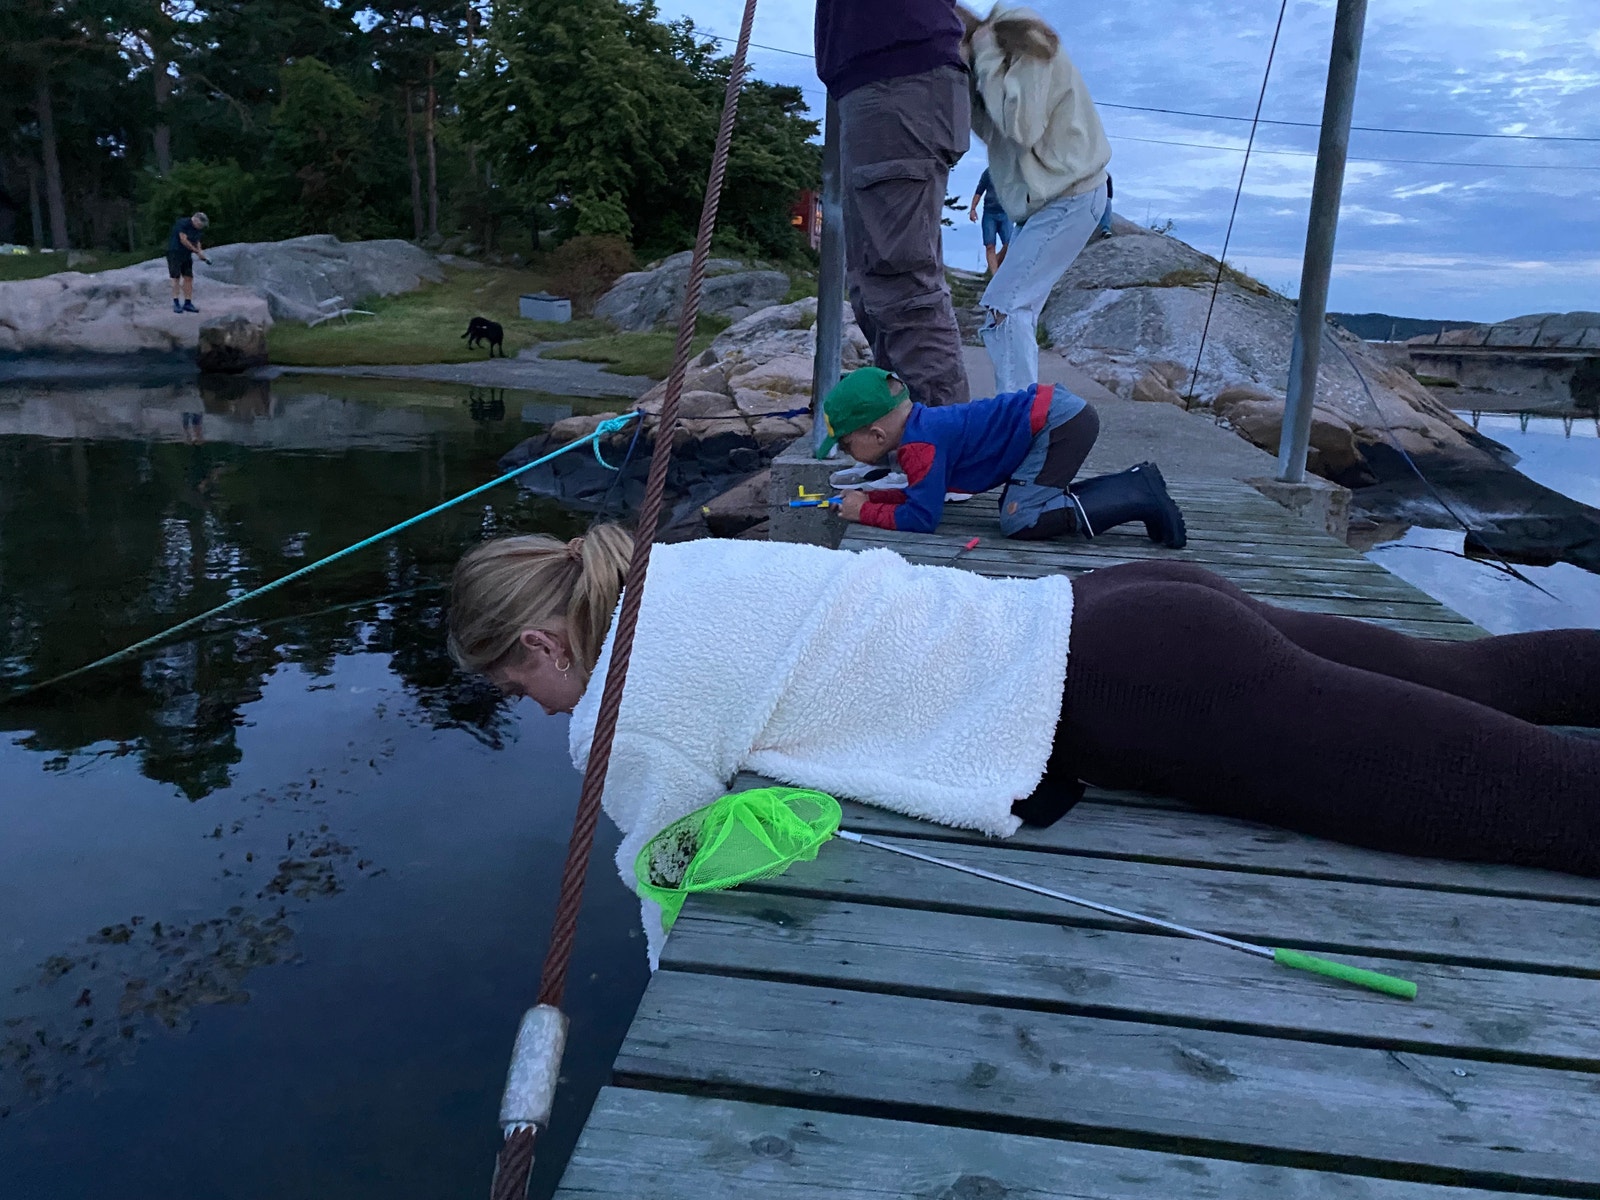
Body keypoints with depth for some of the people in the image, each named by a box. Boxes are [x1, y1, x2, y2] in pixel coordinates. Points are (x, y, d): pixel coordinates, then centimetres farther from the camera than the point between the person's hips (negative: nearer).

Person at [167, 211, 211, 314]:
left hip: (187, 255, 7)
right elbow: (183, 240, -22)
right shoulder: (183, 223, -18)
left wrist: (200, 253, -5)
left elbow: (197, 242, 13)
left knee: (189, 278, 2)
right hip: (174, 252, -7)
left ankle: (188, 303, 5)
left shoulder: (198, 229, 4)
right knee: (176, 277, -9)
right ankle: (175, 303, -8)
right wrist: (196, 251, -19)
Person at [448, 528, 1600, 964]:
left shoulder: (627, 716, -10)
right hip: (1124, 612, 8)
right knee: (1469, 679, 23)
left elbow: (677, 911, 1)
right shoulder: (675, 566, 13)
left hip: (1134, 693, -8)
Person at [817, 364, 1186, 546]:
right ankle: (1136, 481, 15)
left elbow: (921, 518, -16)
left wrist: (864, 511, -4)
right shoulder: (919, 422, 12)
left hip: (1059, 421, -10)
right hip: (1052, 404, 10)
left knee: (1018, 521, -15)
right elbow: (923, 493, 22)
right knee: (1022, 501, 18)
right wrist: (868, 497, 10)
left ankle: (1140, 501, -12)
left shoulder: (919, 447, -17)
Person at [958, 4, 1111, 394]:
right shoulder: (999, 56, 11)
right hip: (1049, 198, 10)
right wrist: (969, 76, -4)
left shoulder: (1027, 47, -14)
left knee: (1002, 304, -17)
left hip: (1070, 197, -10)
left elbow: (1022, 128, -23)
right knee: (1019, 309, 6)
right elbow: (989, 131, 9)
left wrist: (987, 63, -17)